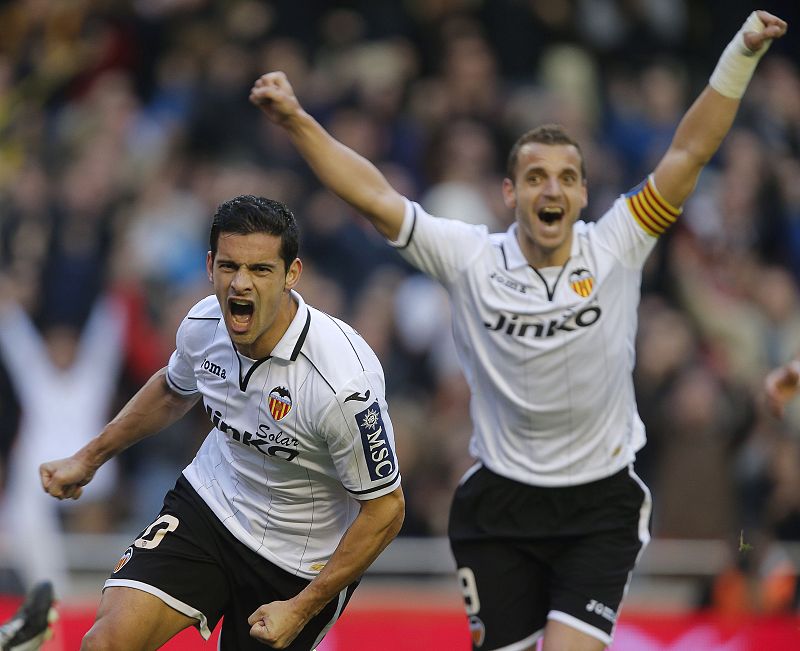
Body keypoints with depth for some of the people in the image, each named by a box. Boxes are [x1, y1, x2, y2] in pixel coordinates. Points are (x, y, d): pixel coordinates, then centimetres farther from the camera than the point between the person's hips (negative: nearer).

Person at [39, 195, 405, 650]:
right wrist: (90, 458, 19)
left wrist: (302, 609, -18)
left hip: (298, 562, -4)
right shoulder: (204, 324, -11)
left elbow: (386, 509, -19)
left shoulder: (343, 380, -30)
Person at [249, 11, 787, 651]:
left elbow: (690, 152, -8)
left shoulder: (616, 250, -5)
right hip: (501, 502, 1)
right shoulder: (472, 261, -6)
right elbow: (374, 195, -10)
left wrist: (742, 53, -15)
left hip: (602, 505, -1)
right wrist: (295, 120, -19)